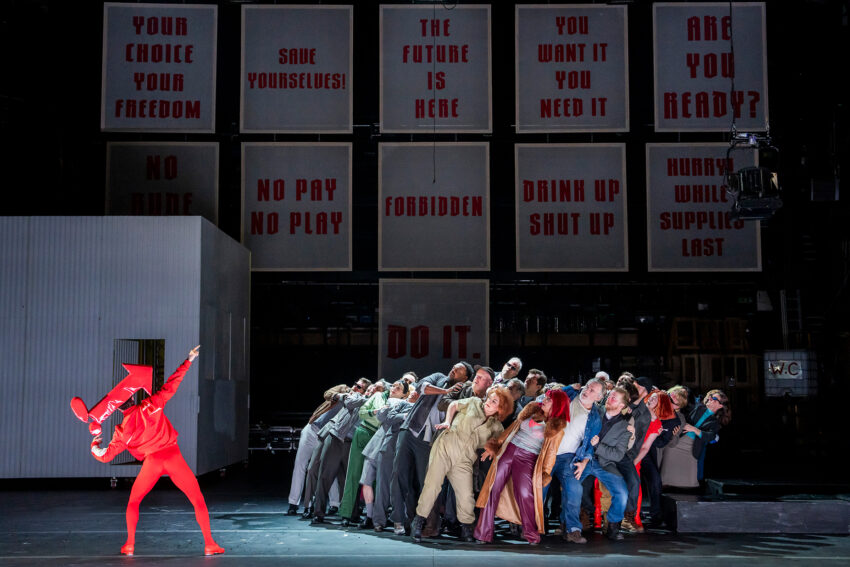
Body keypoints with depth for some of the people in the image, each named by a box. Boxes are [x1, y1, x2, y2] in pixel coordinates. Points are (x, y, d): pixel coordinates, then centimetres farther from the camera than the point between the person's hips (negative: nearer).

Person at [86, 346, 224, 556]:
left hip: (152, 461, 0)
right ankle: (209, 544, 0)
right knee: (198, 500, 6)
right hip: (173, 455, 0)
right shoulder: (151, 405, 4)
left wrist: (95, 445, 32)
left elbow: (105, 456, 11)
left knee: (133, 502, 23)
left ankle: (130, 545, 16)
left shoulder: (122, 431, 7)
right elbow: (171, 386, 6)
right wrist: (188, 361, 13)